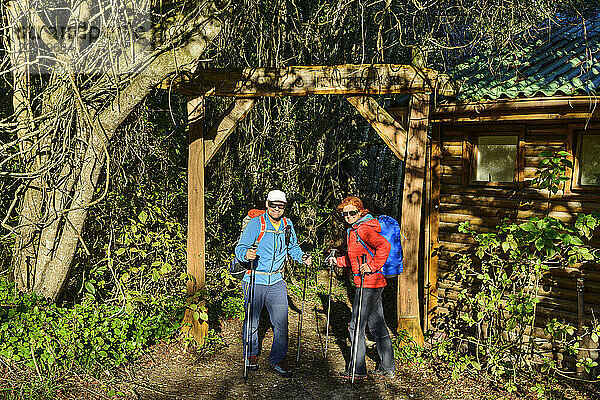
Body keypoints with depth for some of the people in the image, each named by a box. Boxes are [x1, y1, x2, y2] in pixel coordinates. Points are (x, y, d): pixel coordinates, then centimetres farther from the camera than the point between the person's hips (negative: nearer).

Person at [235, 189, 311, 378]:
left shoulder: (287, 225, 4)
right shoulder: (256, 224, -10)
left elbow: (293, 247, 19)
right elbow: (240, 247, -14)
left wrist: (302, 257, -1)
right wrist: (246, 254, -36)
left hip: (276, 281, 3)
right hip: (255, 280, -3)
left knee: (281, 322, -1)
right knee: (252, 321, 9)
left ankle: (277, 359, 14)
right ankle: (251, 355, 31)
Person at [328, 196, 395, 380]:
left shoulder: (363, 229, -14)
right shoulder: (353, 230, 16)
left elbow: (384, 246, -28)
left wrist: (372, 267, -25)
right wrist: (338, 261, 15)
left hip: (369, 284, -10)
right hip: (375, 283, 10)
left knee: (356, 326, -2)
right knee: (377, 325, 16)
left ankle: (357, 370, 8)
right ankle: (387, 368, 26)